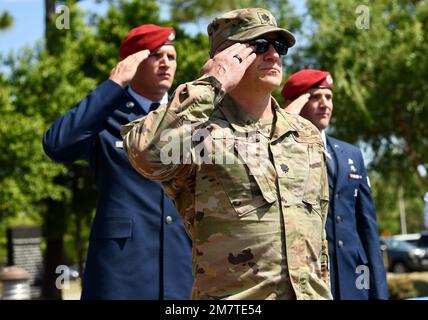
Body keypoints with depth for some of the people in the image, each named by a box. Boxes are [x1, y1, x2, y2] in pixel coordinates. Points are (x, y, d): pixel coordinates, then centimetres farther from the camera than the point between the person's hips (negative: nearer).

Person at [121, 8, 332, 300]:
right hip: (232, 293, -5)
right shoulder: (199, 129, -5)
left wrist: (324, 292, 15)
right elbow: (145, 152, -28)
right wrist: (211, 84, -18)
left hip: (311, 292, 5)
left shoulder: (308, 134, 13)